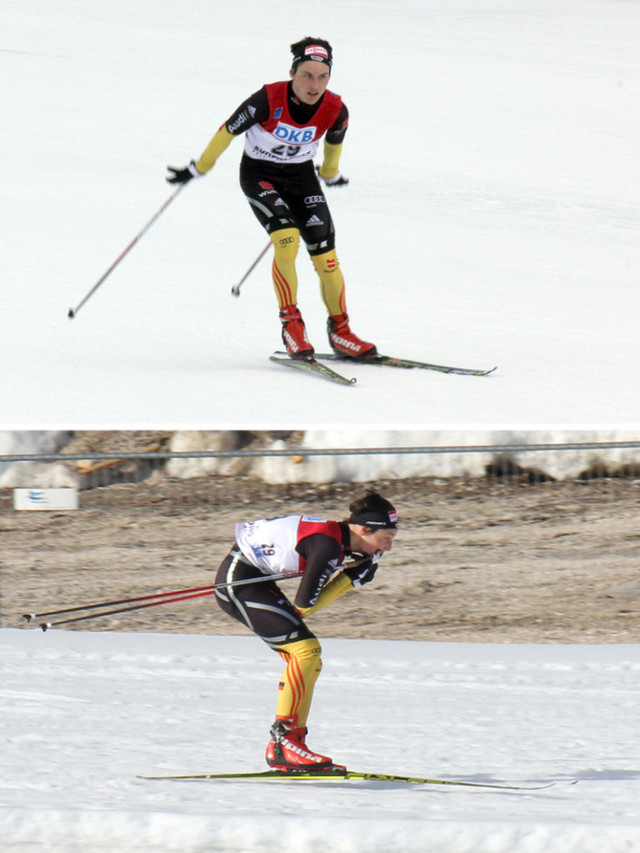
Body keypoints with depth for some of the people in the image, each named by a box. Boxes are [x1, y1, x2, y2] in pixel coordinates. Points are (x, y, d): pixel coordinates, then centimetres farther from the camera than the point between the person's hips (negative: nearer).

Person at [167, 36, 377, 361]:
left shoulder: (335, 111, -17)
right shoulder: (268, 100, -27)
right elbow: (227, 131, -13)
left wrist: (330, 174, 25)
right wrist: (197, 170, -3)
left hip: (301, 176, 3)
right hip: (259, 174, -3)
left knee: (325, 255, -7)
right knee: (287, 237, -26)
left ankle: (340, 330, 10)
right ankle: (290, 322, -13)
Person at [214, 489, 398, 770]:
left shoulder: (339, 537, 5)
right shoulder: (328, 545, -23)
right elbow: (304, 605, -22)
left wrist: (349, 578, -6)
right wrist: (350, 578, -13)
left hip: (254, 577, 10)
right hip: (237, 579, -10)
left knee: (308, 661, 8)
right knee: (305, 649, -18)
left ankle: (287, 746, 9)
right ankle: (283, 741, -19)